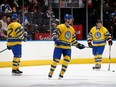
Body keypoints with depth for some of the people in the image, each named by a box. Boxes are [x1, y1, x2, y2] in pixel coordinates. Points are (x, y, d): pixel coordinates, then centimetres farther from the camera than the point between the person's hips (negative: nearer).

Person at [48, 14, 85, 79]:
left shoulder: (72, 29, 15)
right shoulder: (60, 27, -8)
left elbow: (73, 40, 22)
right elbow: (54, 34, -14)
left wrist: (78, 45, 16)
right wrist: (56, 40, -31)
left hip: (67, 48, 6)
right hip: (59, 46, -6)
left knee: (67, 59, -10)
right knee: (56, 60, -7)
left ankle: (61, 74, -1)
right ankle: (50, 74, 7)